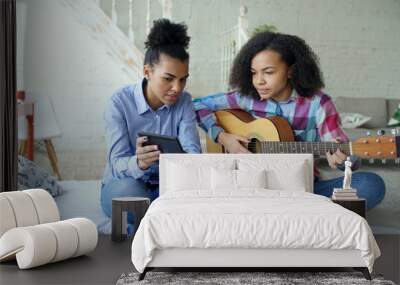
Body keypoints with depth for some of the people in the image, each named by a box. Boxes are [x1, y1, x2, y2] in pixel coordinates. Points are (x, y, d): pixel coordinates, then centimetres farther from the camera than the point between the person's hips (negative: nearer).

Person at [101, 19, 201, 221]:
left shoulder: (184, 102, -3)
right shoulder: (119, 103, -14)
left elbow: (192, 151, -15)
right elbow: (118, 164, -22)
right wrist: (139, 163, -47)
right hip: (123, 188, -2)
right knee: (127, 188, -37)